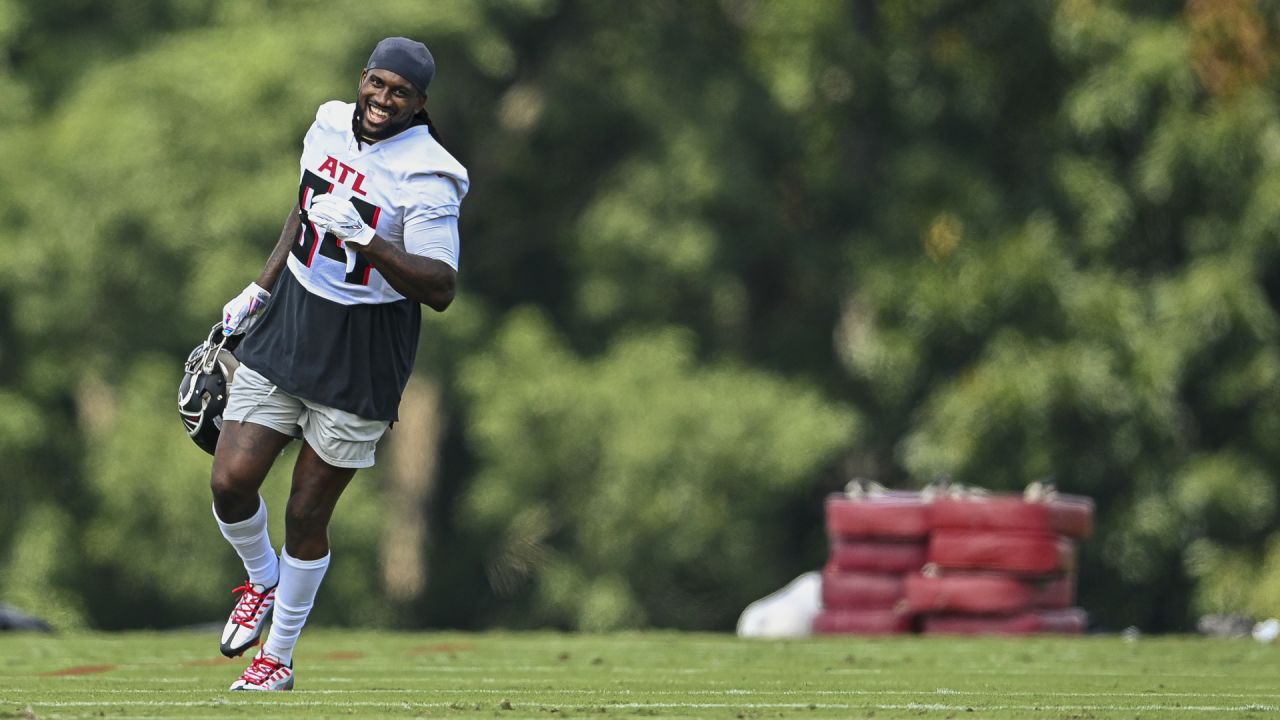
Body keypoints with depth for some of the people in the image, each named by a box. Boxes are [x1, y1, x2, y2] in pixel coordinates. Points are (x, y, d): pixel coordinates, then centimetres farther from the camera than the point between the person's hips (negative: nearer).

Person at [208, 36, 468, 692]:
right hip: (285, 328, 5)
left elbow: (441, 289, -24)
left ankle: (278, 656, 20)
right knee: (231, 482, -3)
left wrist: (367, 242, -36)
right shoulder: (330, 125, 1)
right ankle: (262, 580, 30)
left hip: (361, 363, -5)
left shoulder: (425, 176, -19)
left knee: (306, 513, 2)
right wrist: (261, 288, 20)